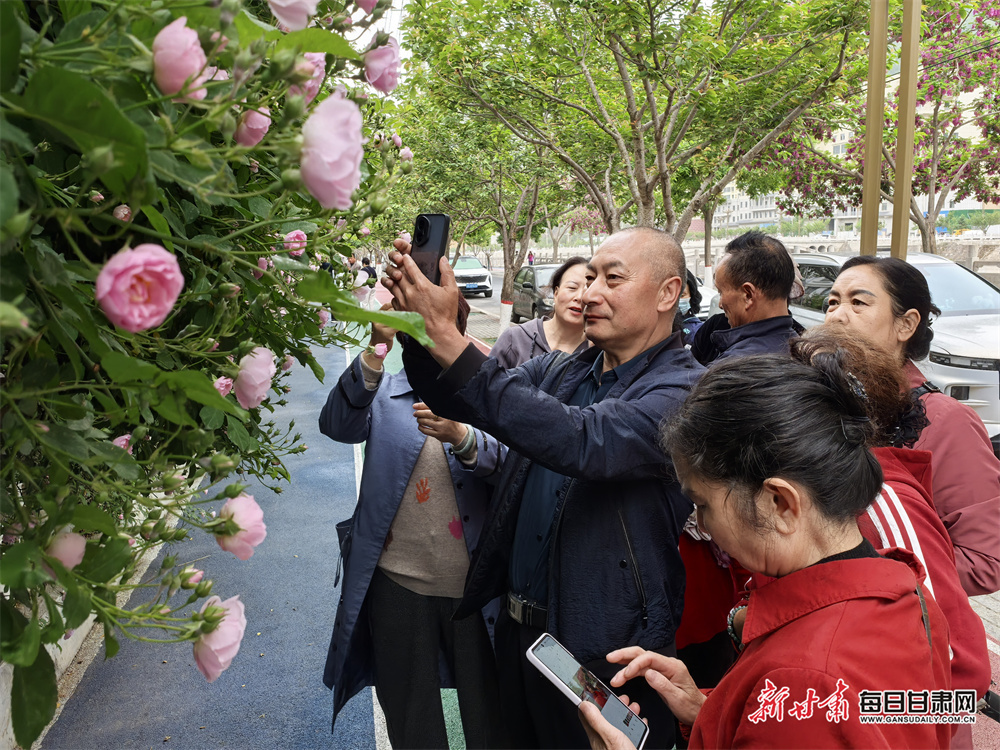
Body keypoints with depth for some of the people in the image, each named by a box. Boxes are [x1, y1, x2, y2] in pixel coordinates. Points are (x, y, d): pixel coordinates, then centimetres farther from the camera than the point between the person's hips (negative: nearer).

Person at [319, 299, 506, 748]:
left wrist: (461, 438, -38)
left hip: (472, 583, 0)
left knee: (486, 713, 15)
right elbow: (337, 425, -18)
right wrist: (376, 351, -31)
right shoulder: (384, 391, 3)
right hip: (397, 581, 1)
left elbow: (504, 460, -17)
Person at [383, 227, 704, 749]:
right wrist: (418, 323, -19)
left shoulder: (686, 389, -18)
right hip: (520, 628, 6)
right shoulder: (560, 370, 5)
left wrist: (446, 336, -35)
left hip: (607, 651, -6)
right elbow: (457, 401, 1)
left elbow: (581, 441, -34)